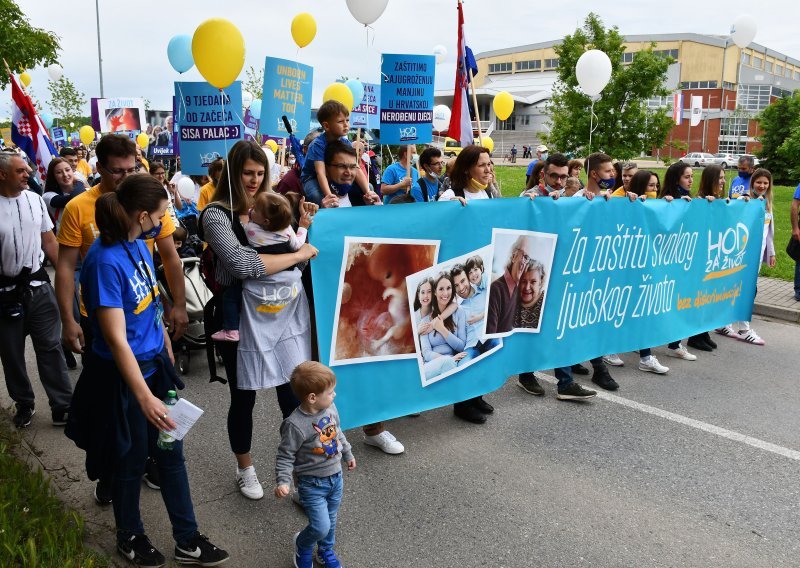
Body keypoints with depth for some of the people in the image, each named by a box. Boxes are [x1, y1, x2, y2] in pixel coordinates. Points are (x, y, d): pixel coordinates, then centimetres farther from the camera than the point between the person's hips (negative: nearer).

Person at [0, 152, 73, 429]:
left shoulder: (35, 200, 1)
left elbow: (49, 242, 9)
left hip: (38, 285, 2)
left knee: (50, 347, 5)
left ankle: (62, 405, 13)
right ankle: (23, 404, 30)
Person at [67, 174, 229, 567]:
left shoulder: (139, 244, 1)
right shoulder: (105, 261, -24)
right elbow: (115, 338, -26)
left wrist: (167, 354, 20)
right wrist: (144, 397, -28)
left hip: (155, 364, 7)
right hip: (123, 376, -7)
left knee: (171, 454, 14)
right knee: (131, 462, 13)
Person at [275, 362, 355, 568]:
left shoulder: (330, 408, -8)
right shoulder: (295, 425, -28)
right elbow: (285, 456, -17)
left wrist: (348, 454, 24)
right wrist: (283, 481, -28)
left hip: (335, 477, 6)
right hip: (312, 484, -6)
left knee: (331, 521, 21)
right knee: (321, 527, -8)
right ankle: (302, 545, 26)